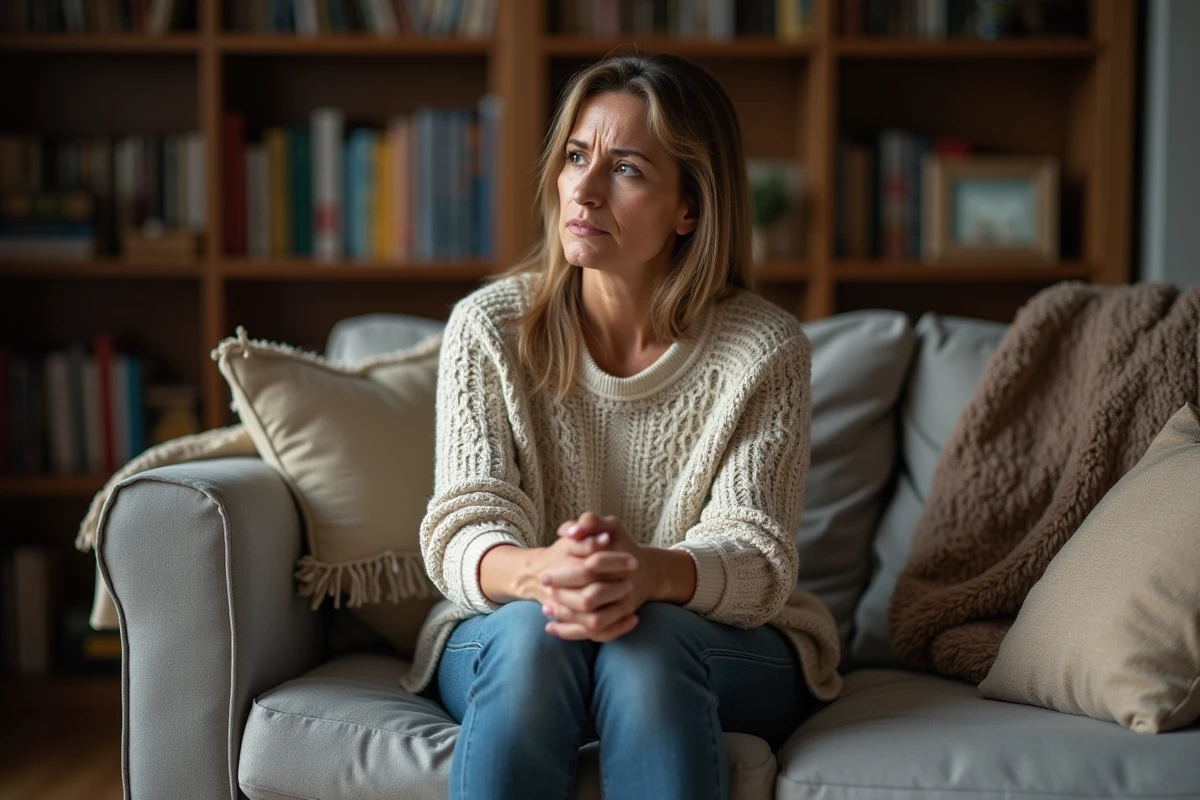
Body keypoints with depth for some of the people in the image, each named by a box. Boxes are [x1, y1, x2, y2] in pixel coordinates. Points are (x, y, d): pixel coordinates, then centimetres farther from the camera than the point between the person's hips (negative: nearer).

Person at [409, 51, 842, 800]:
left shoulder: (765, 348, -8)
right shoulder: (488, 327, -5)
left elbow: (758, 557, -15)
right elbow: (463, 528, -12)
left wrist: (654, 574, -39)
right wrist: (537, 573, -37)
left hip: (726, 645, 0)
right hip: (505, 637, 1)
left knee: (647, 642, -33)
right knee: (531, 632, -32)